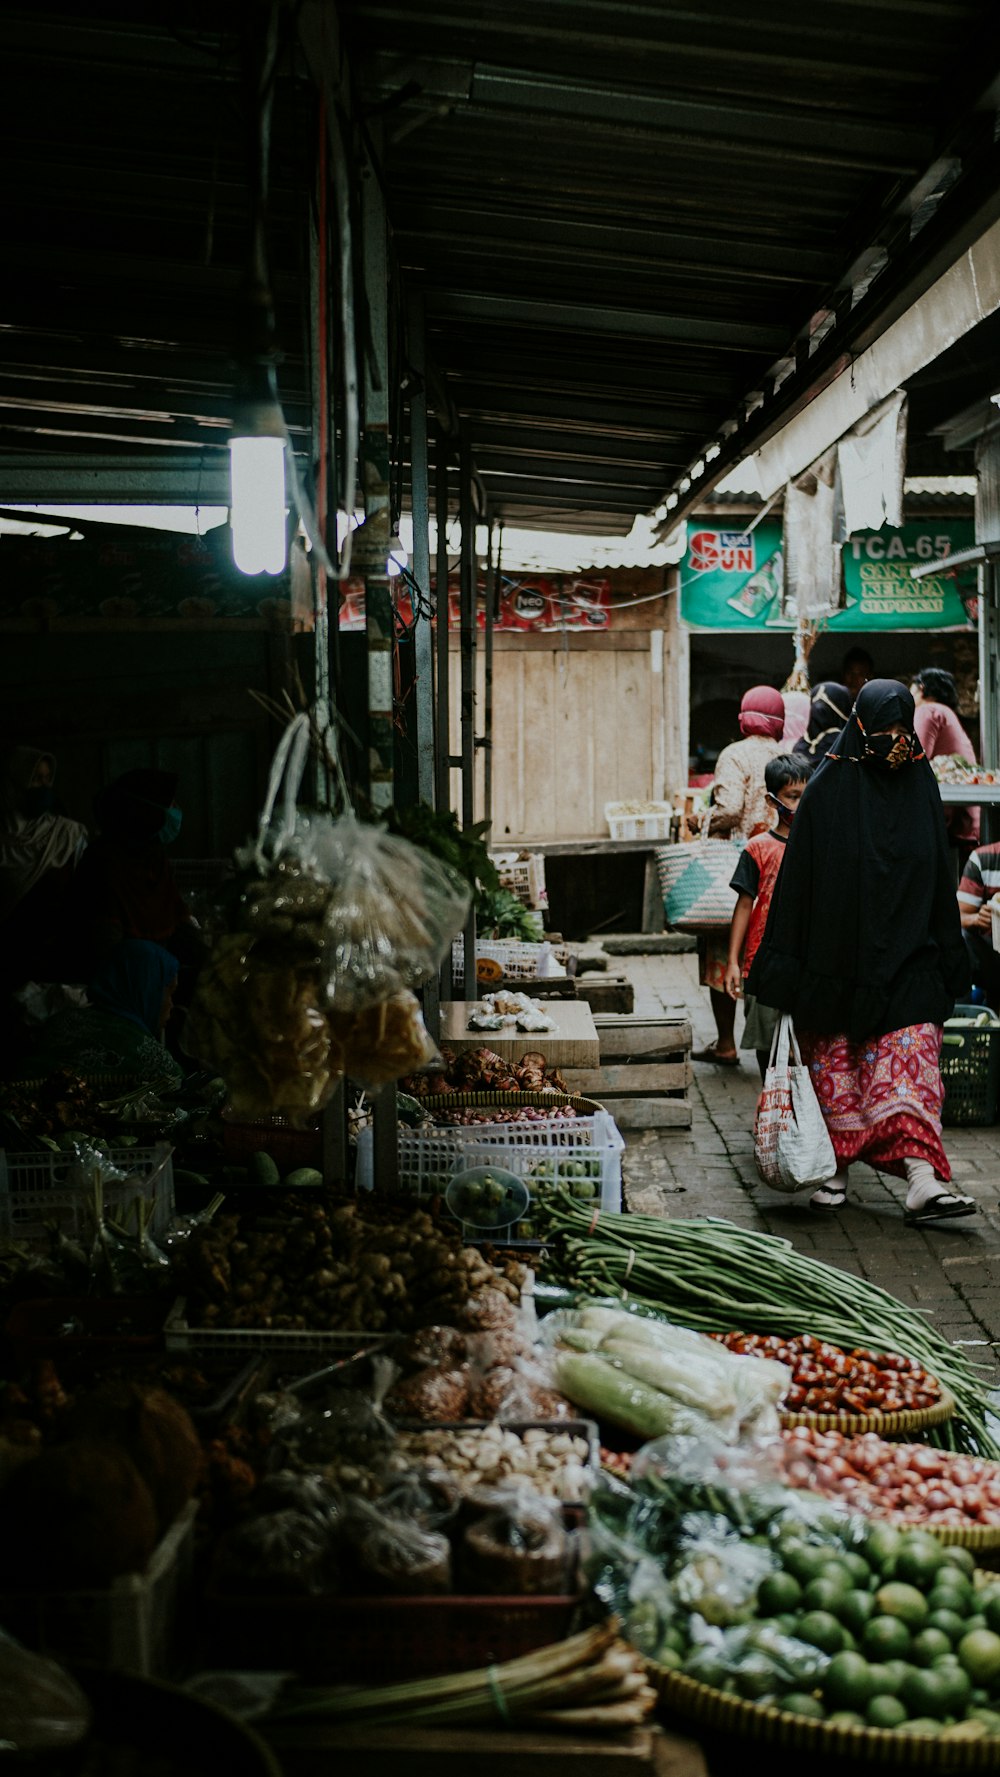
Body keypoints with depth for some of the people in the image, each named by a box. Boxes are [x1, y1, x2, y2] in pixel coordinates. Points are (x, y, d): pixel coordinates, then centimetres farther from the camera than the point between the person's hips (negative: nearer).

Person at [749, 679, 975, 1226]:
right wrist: (787, 968, -7)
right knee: (835, 1063, 5)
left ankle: (921, 1179, -15)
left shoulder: (921, 790, 6)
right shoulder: (826, 793, -5)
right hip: (838, 960, -2)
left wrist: (948, 962, 11)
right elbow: (798, 880, -4)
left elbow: (939, 875, 12)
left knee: (910, 1057, -8)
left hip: (907, 964, 2)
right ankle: (835, 1170, 19)